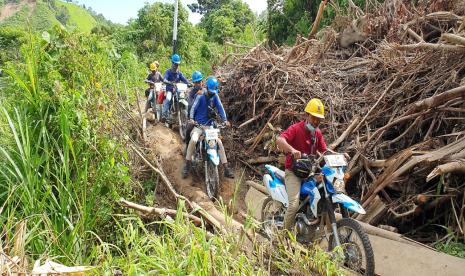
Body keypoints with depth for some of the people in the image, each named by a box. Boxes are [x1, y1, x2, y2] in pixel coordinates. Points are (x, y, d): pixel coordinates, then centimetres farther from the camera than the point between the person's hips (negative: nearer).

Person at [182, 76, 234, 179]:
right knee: (193, 140, -31)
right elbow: (193, 108, -13)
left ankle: (226, 169, -5)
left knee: (219, 142, -12)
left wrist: (225, 120, -20)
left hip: (210, 125, 3)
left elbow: (220, 108, -5)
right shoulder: (200, 97, -4)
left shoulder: (215, 96, 5)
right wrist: (191, 119, -31)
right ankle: (187, 166, -17)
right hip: (198, 125, -3)